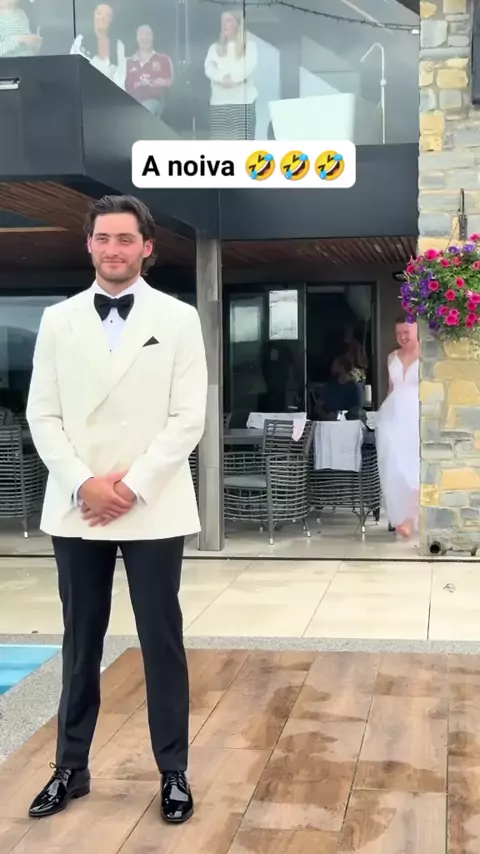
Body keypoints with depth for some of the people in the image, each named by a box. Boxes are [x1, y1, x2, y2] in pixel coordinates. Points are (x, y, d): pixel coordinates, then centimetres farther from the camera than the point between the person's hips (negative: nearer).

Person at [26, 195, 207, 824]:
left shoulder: (178, 319, 1)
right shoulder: (58, 320, 7)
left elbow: (188, 418, -4)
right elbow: (42, 416, 3)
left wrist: (133, 486, -13)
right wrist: (84, 483, -11)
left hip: (154, 509, -2)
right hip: (75, 508, 2)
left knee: (162, 643, 5)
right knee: (81, 644, 11)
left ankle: (174, 772, 17)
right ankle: (71, 768, 23)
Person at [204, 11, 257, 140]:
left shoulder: (249, 45, 12)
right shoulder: (215, 48, 21)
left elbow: (249, 66, -6)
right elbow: (209, 68, 3)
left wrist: (232, 78, -16)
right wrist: (222, 78, -16)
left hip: (243, 101, -3)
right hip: (218, 102, 3)